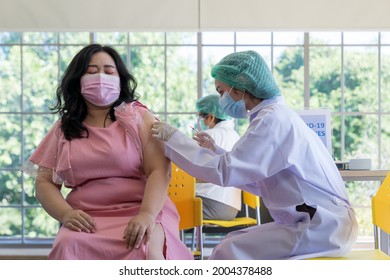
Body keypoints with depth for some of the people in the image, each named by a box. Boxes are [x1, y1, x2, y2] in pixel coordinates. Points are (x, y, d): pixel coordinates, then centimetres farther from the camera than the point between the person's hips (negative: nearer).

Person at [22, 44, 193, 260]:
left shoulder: (139, 117, 8)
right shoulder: (62, 129, 16)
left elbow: (159, 171, -5)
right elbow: (43, 182, 12)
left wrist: (147, 214, -24)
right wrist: (66, 214, -11)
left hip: (140, 211, -2)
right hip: (88, 219, 2)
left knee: (144, 248, -36)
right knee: (68, 247, -33)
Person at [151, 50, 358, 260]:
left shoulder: (273, 119, -15)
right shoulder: (277, 115, 15)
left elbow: (225, 172, -22)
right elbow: (260, 183, 14)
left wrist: (173, 138, -13)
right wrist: (215, 153, 12)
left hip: (324, 227, -10)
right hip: (322, 221, 10)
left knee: (227, 252, -12)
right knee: (232, 242, 9)